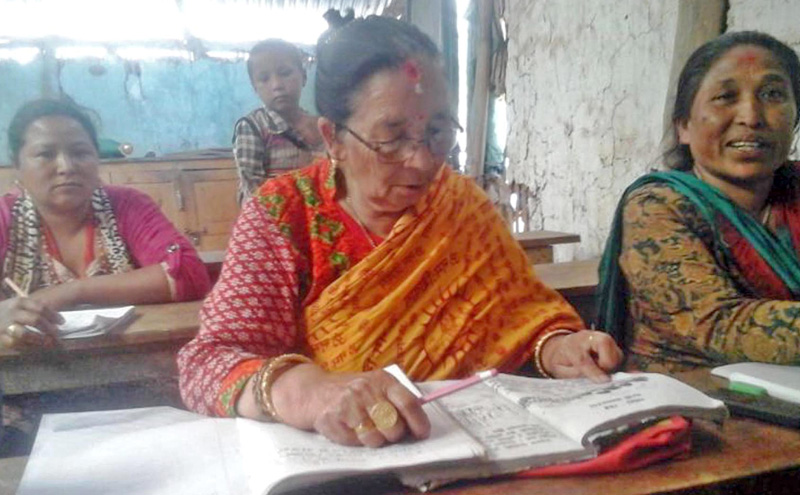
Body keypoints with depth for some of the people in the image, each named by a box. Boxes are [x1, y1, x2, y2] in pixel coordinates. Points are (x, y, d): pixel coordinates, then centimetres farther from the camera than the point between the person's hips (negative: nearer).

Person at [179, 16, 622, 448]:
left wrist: (555, 347, -15)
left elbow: (522, 304, 6)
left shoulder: (461, 204, 0)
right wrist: (302, 390, -35)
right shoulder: (280, 215, -9)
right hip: (318, 456, -1)